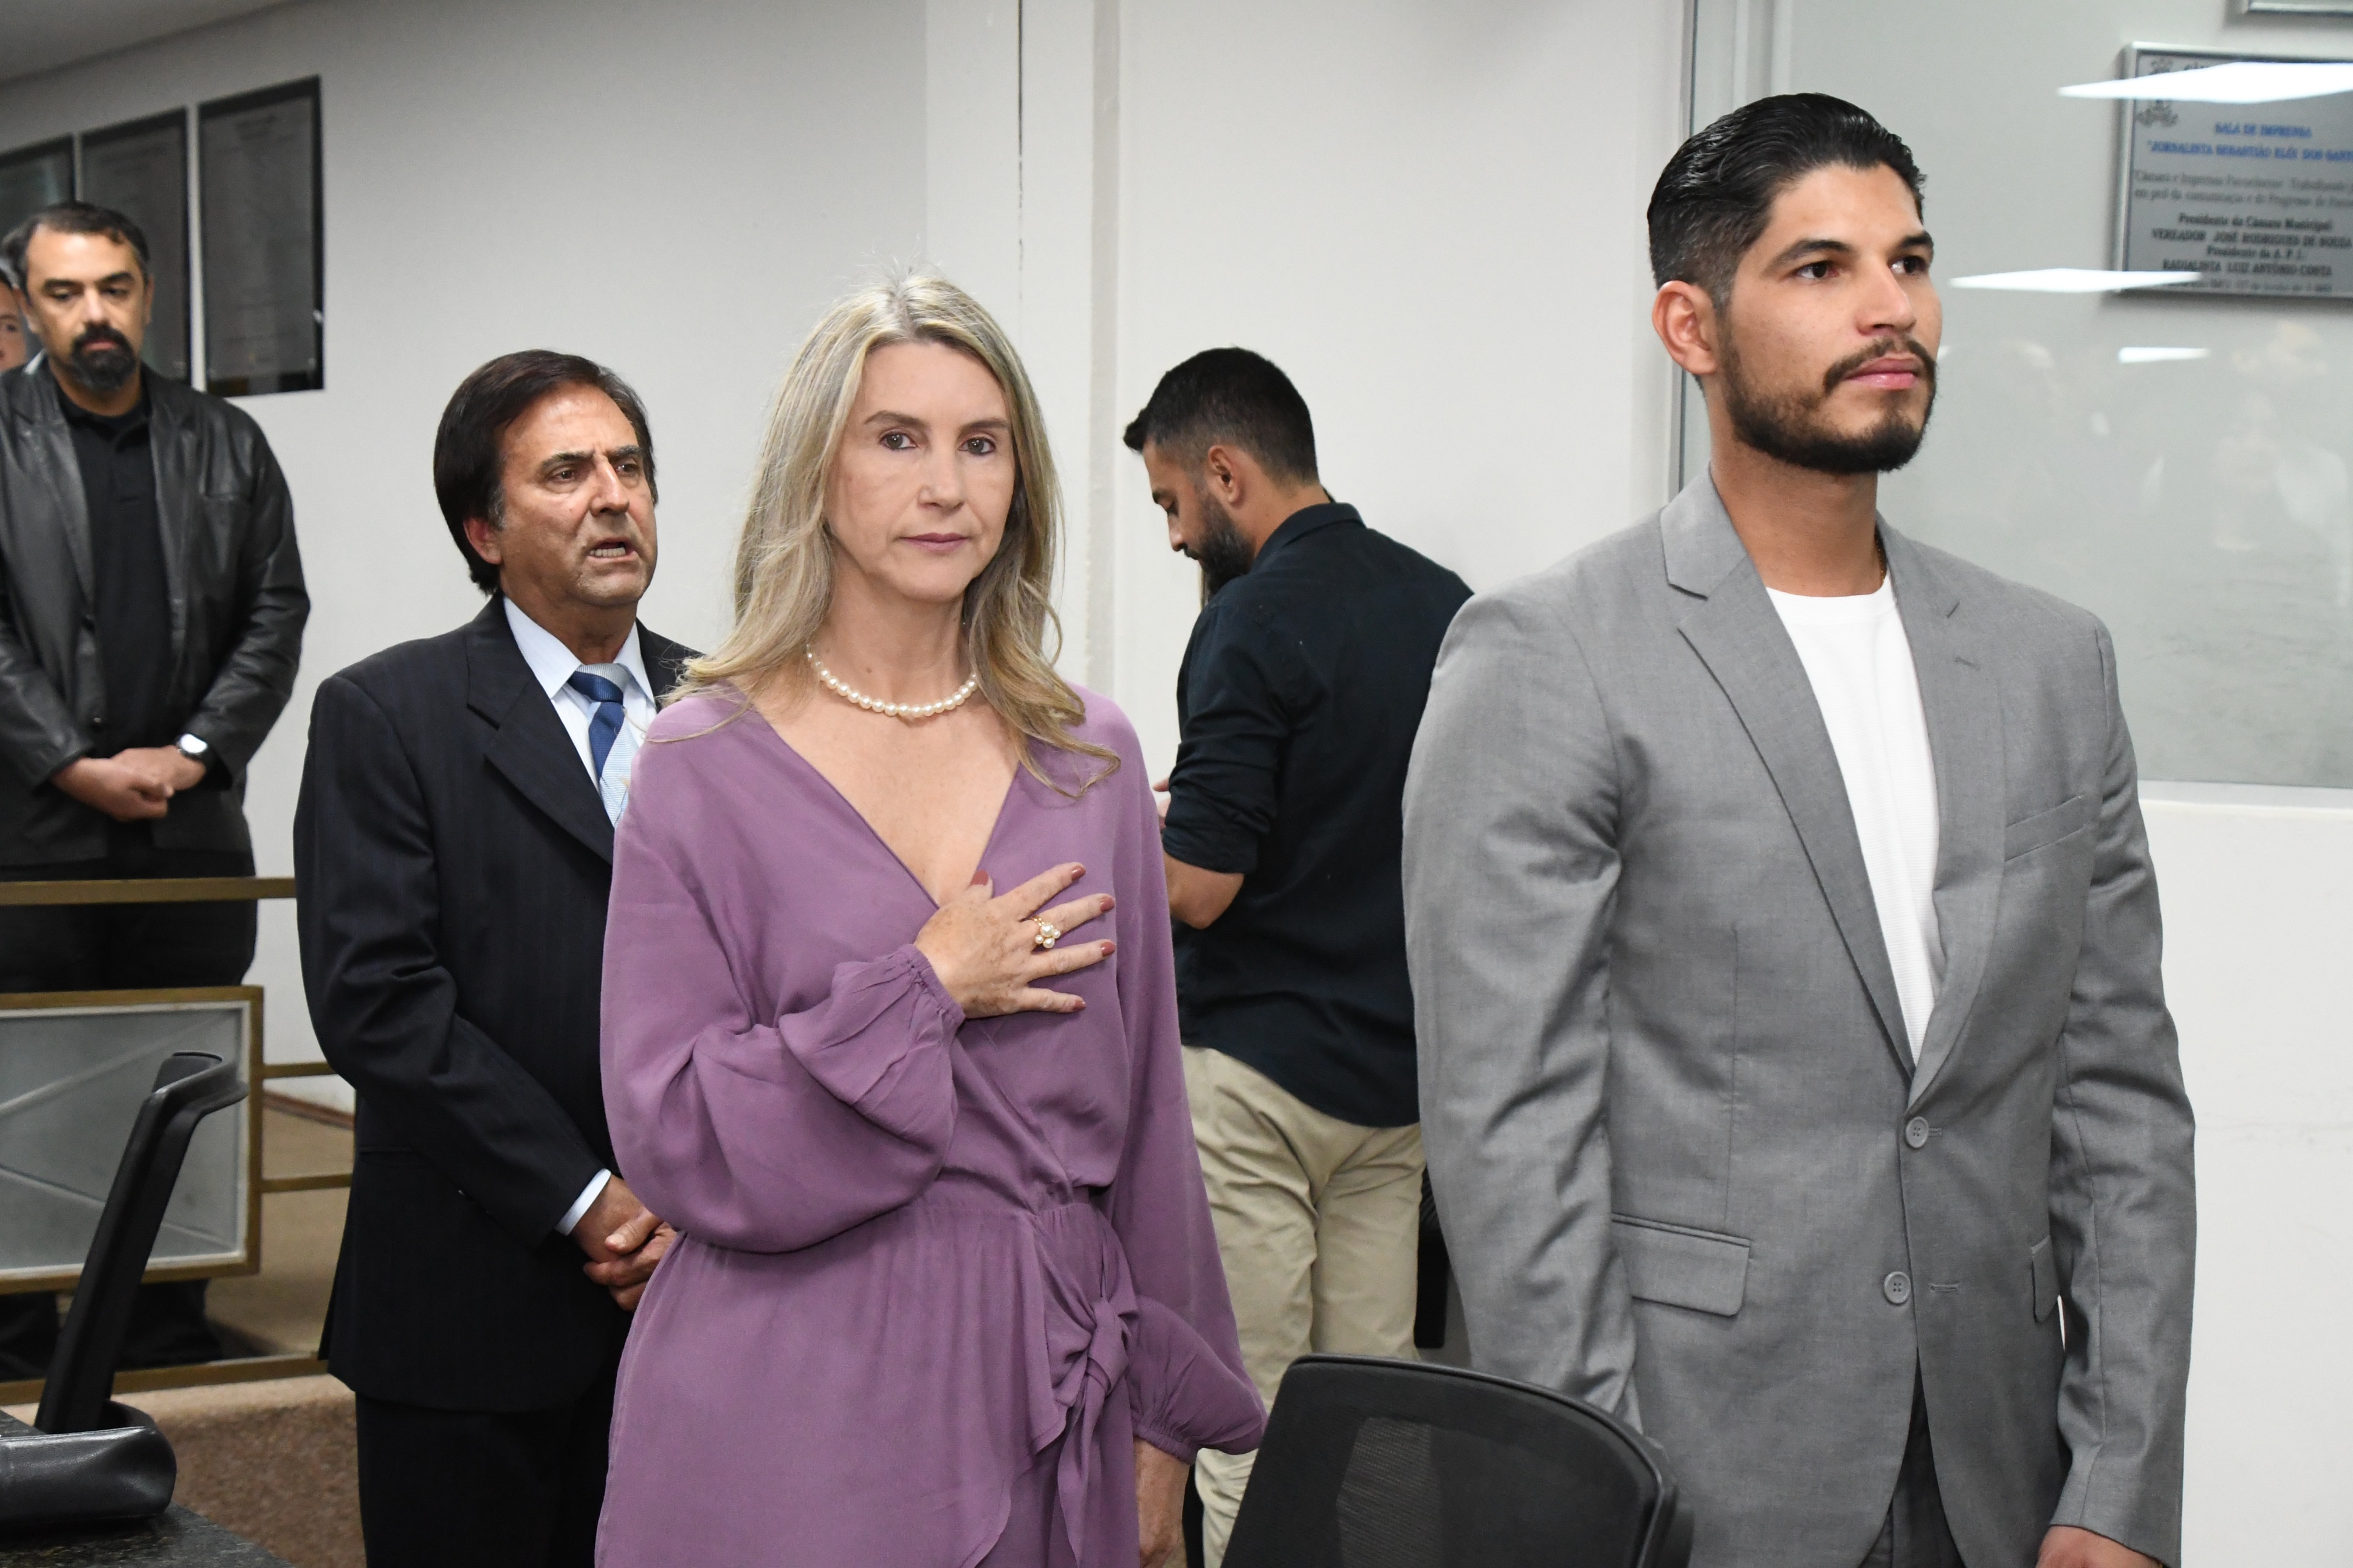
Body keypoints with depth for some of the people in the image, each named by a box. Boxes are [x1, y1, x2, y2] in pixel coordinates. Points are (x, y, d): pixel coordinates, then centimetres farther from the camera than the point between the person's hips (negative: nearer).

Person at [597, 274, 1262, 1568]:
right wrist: (925, 990, -13)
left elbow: (1141, 1116, 9)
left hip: (1043, 1390, 3)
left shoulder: (1086, 758, 6)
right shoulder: (707, 766, -4)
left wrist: (1165, 1412, 9)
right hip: (795, 1406, -3)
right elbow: (669, 1140, -8)